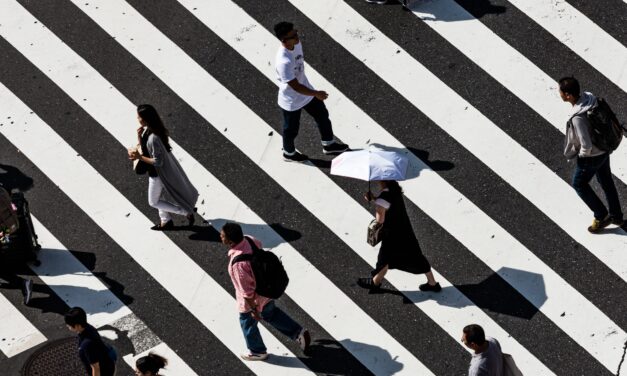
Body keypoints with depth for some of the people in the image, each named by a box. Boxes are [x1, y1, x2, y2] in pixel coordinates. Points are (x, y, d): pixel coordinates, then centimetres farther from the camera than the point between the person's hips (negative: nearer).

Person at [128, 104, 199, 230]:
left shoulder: (153, 138, -36)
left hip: (158, 173, -9)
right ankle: (166, 222, 44)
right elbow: (144, 147, 5)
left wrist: (139, 157, -27)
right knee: (157, 196, 27)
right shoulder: (148, 130, -7)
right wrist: (139, 136, -13)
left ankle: (187, 212, 16)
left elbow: (158, 161, -30)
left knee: (154, 201, 13)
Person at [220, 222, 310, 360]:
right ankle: (298, 332, 40)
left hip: (253, 299, -7)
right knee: (271, 313, 33)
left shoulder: (237, 262, -41)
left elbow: (246, 291, -31)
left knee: (247, 323, 23)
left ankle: (257, 352, 47)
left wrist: (253, 310, -16)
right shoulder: (248, 239, -18)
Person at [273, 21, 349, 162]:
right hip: (291, 101, -8)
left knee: (323, 115, 22)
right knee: (291, 129, 18)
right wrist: (316, 94, -20)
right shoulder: (283, 62, -40)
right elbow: (295, 86, -32)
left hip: (306, 92, 8)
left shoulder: (297, 44, -13)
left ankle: (328, 145, 45)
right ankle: (289, 153, 47)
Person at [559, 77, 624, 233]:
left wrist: (582, 155, -10)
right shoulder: (589, 97, -13)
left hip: (591, 156, -8)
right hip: (604, 150, 8)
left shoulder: (578, 118, -37)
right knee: (606, 182, 25)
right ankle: (616, 216, 43)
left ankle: (601, 216, 28)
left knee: (579, 184, 18)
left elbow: (586, 146, -32)